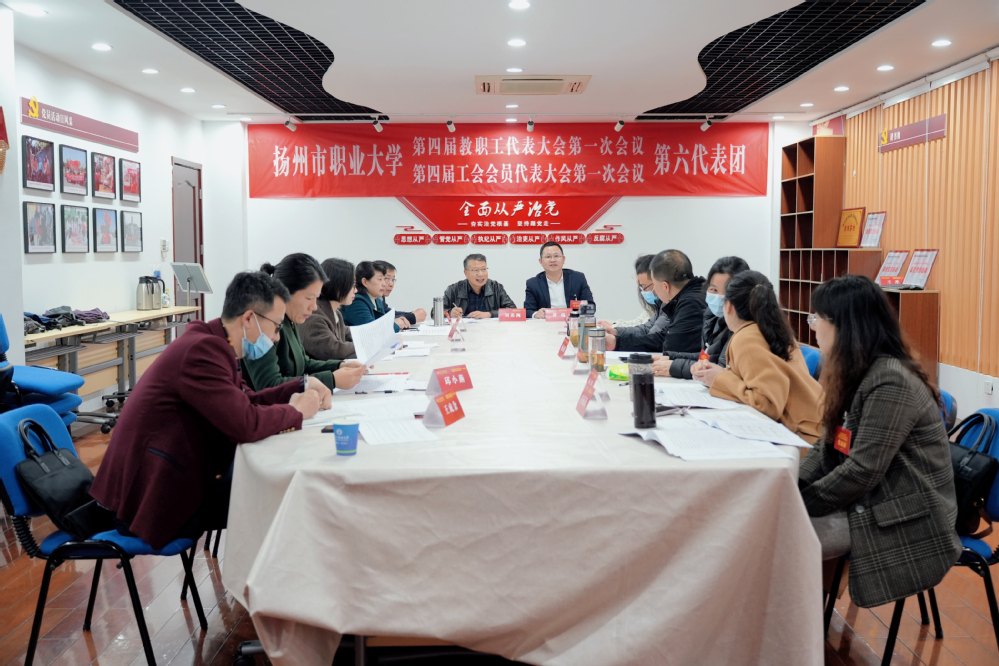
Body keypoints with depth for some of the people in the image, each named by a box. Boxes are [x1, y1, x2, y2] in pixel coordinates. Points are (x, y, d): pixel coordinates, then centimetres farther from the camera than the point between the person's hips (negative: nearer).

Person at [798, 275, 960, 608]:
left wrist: (801, 504, -16)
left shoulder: (891, 382, -21)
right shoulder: (854, 374, 9)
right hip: (866, 501, 8)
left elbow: (862, 471, -24)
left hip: (905, 522, -8)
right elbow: (828, 448, 9)